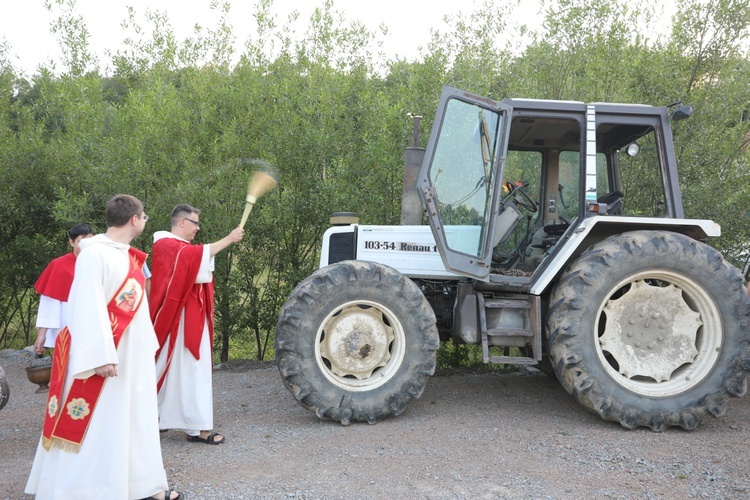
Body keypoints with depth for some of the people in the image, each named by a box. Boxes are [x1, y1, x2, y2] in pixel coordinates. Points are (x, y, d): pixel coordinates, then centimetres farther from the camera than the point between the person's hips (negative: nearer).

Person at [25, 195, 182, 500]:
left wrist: (148, 345, 16)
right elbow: (87, 306, -21)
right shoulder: (95, 253, -16)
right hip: (106, 353, -9)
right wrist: (101, 356, -24)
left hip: (133, 354, 9)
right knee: (96, 425, 0)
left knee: (134, 420, 14)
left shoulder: (129, 255, 11)